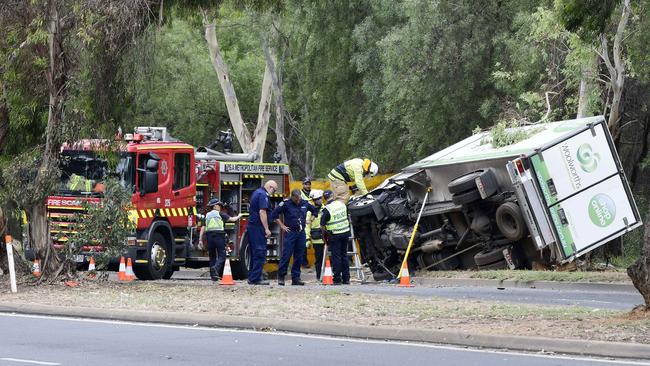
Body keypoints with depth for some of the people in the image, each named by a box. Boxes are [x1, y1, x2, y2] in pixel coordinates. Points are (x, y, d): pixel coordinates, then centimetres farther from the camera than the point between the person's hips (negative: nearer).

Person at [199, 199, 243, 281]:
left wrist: (200, 240, 10)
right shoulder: (220, 214, 2)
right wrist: (239, 216, 26)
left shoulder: (207, 215, 13)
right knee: (221, 256, -3)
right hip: (219, 236, -5)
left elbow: (203, 228, 9)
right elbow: (232, 219, 6)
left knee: (212, 256, 12)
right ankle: (216, 268, -30)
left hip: (209, 237, 5)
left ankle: (213, 276, 11)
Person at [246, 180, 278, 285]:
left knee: (254, 254, 14)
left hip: (251, 226, 10)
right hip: (258, 228, -10)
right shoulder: (263, 195, -14)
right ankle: (256, 278, -11)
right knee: (260, 253, -9)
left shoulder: (257, 192, 18)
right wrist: (266, 229, -21)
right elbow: (262, 212, -22)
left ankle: (252, 278, 17)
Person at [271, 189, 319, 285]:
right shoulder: (286, 204, -7)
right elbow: (274, 214, -6)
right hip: (290, 233, -4)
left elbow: (315, 210, 25)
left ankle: (296, 278, 9)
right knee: (286, 255, -7)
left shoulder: (305, 203, 7)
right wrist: (282, 226, -6)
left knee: (299, 257, 5)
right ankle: (281, 277, 1)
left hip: (301, 233, 4)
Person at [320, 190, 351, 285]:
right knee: (344, 255, 13)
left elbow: (322, 226, -11)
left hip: (334, 235, -5)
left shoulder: (326, 210, -14)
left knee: (336, 257, 0)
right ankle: (346, 278, 15)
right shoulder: (341, 204, 2)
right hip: (345, 233, 5)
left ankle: (337, 279, 0)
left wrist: (326, 232, 6)